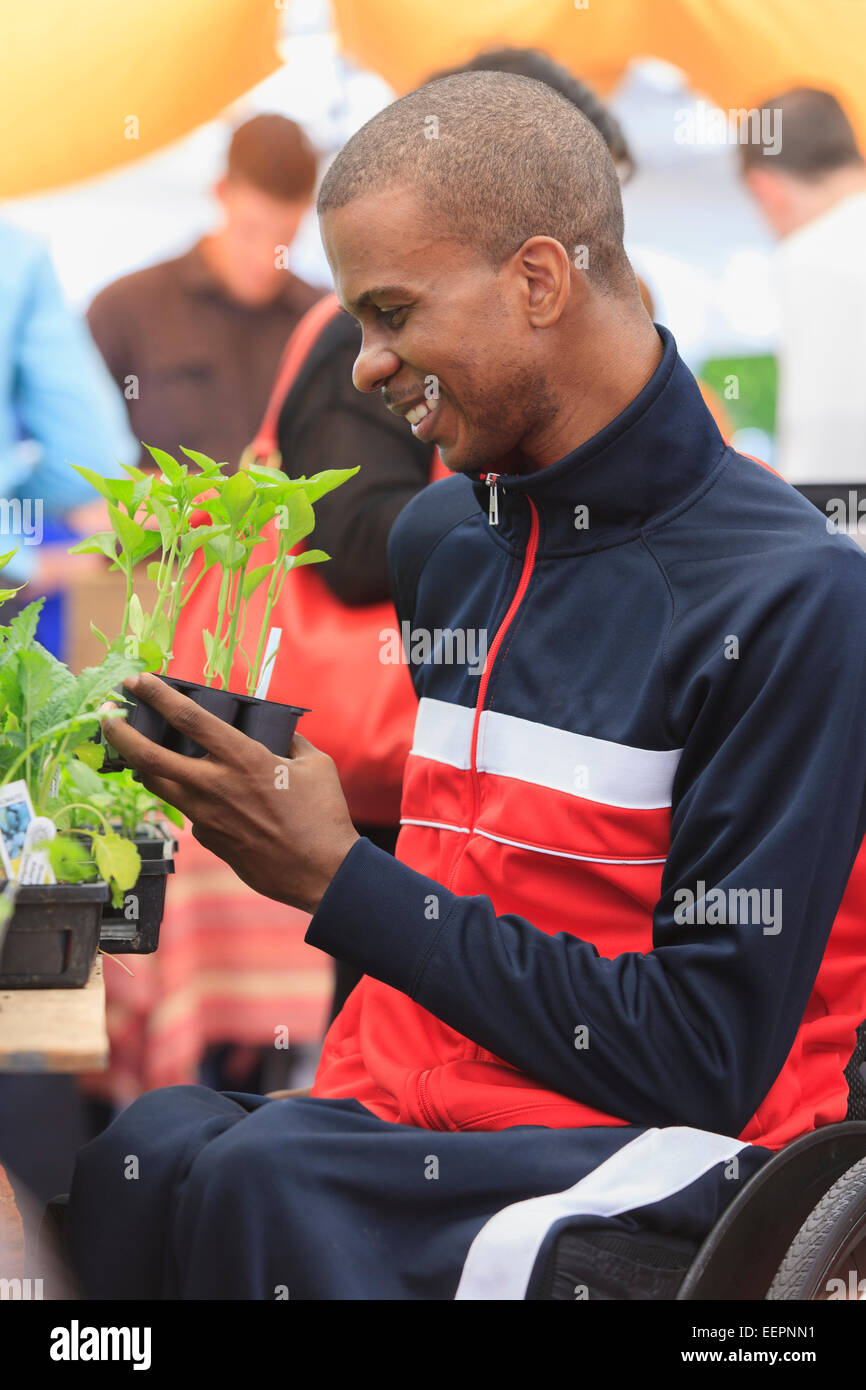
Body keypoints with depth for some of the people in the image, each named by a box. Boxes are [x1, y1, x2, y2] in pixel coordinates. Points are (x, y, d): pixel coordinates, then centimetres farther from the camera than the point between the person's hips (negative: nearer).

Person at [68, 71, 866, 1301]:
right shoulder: (438, 539, 13)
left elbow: (707, 1061, -13)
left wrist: (336, 880, -13)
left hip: (659, 1168, -6)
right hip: (409, 1118, 6)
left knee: (267, 1182, -34)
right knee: (139, 1149, -28)